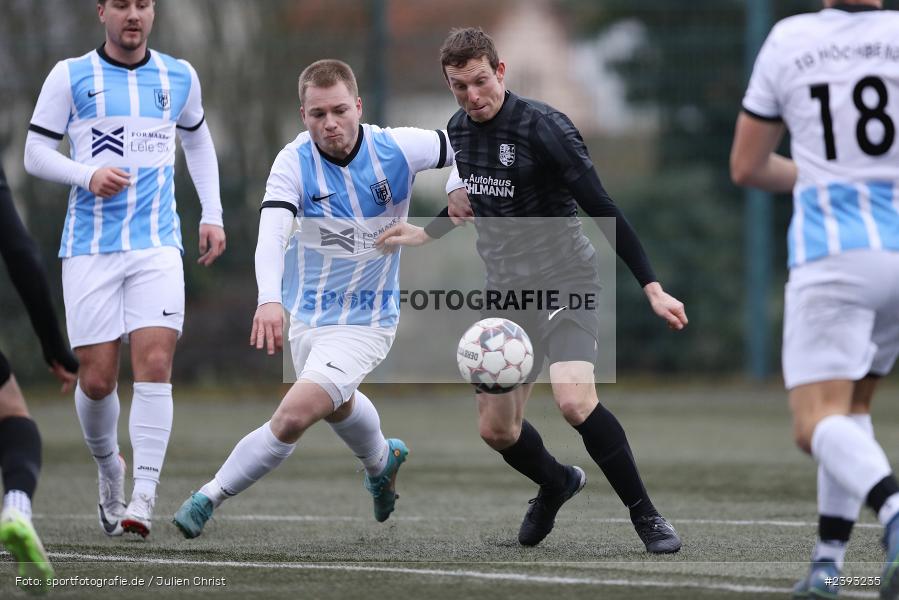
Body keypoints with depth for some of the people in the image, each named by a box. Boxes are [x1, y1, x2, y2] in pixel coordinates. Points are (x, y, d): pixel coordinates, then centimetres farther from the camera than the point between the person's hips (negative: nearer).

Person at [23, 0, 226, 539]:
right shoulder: (70, 76, 2)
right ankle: (109, 467, 26)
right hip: (90, 247, -1)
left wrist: (212, 215, 18)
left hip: (157, 244, 1)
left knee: (155, 363, -16)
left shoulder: (180, 77, 10)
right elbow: (36, 153, 3)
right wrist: (87, 175, -16)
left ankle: (144, 497, -17)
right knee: (97, 378, -3)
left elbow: (198, 140, 26)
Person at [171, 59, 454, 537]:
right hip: (305, 313, 4)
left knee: (294, 416, -21)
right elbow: (271, 230, -35)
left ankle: (208, 498, -7)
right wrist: (269, 298, -50)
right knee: (336, 405, 29)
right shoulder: (294, 162, -18)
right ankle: (381, 461, 61)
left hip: (365, 320, -3)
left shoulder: (396, 149, -18)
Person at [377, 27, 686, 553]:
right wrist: (426, 233, 22)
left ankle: (645, 514, -14)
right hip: (506, 288, 7)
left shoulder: (543, 126, -18)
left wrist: (652, 287, -24)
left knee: (575, 400, -29)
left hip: (564, 282, -7)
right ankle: (557, 484, 41)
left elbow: (602, 209, -19)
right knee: (496, 430, 9)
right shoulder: (458, 130, 5)